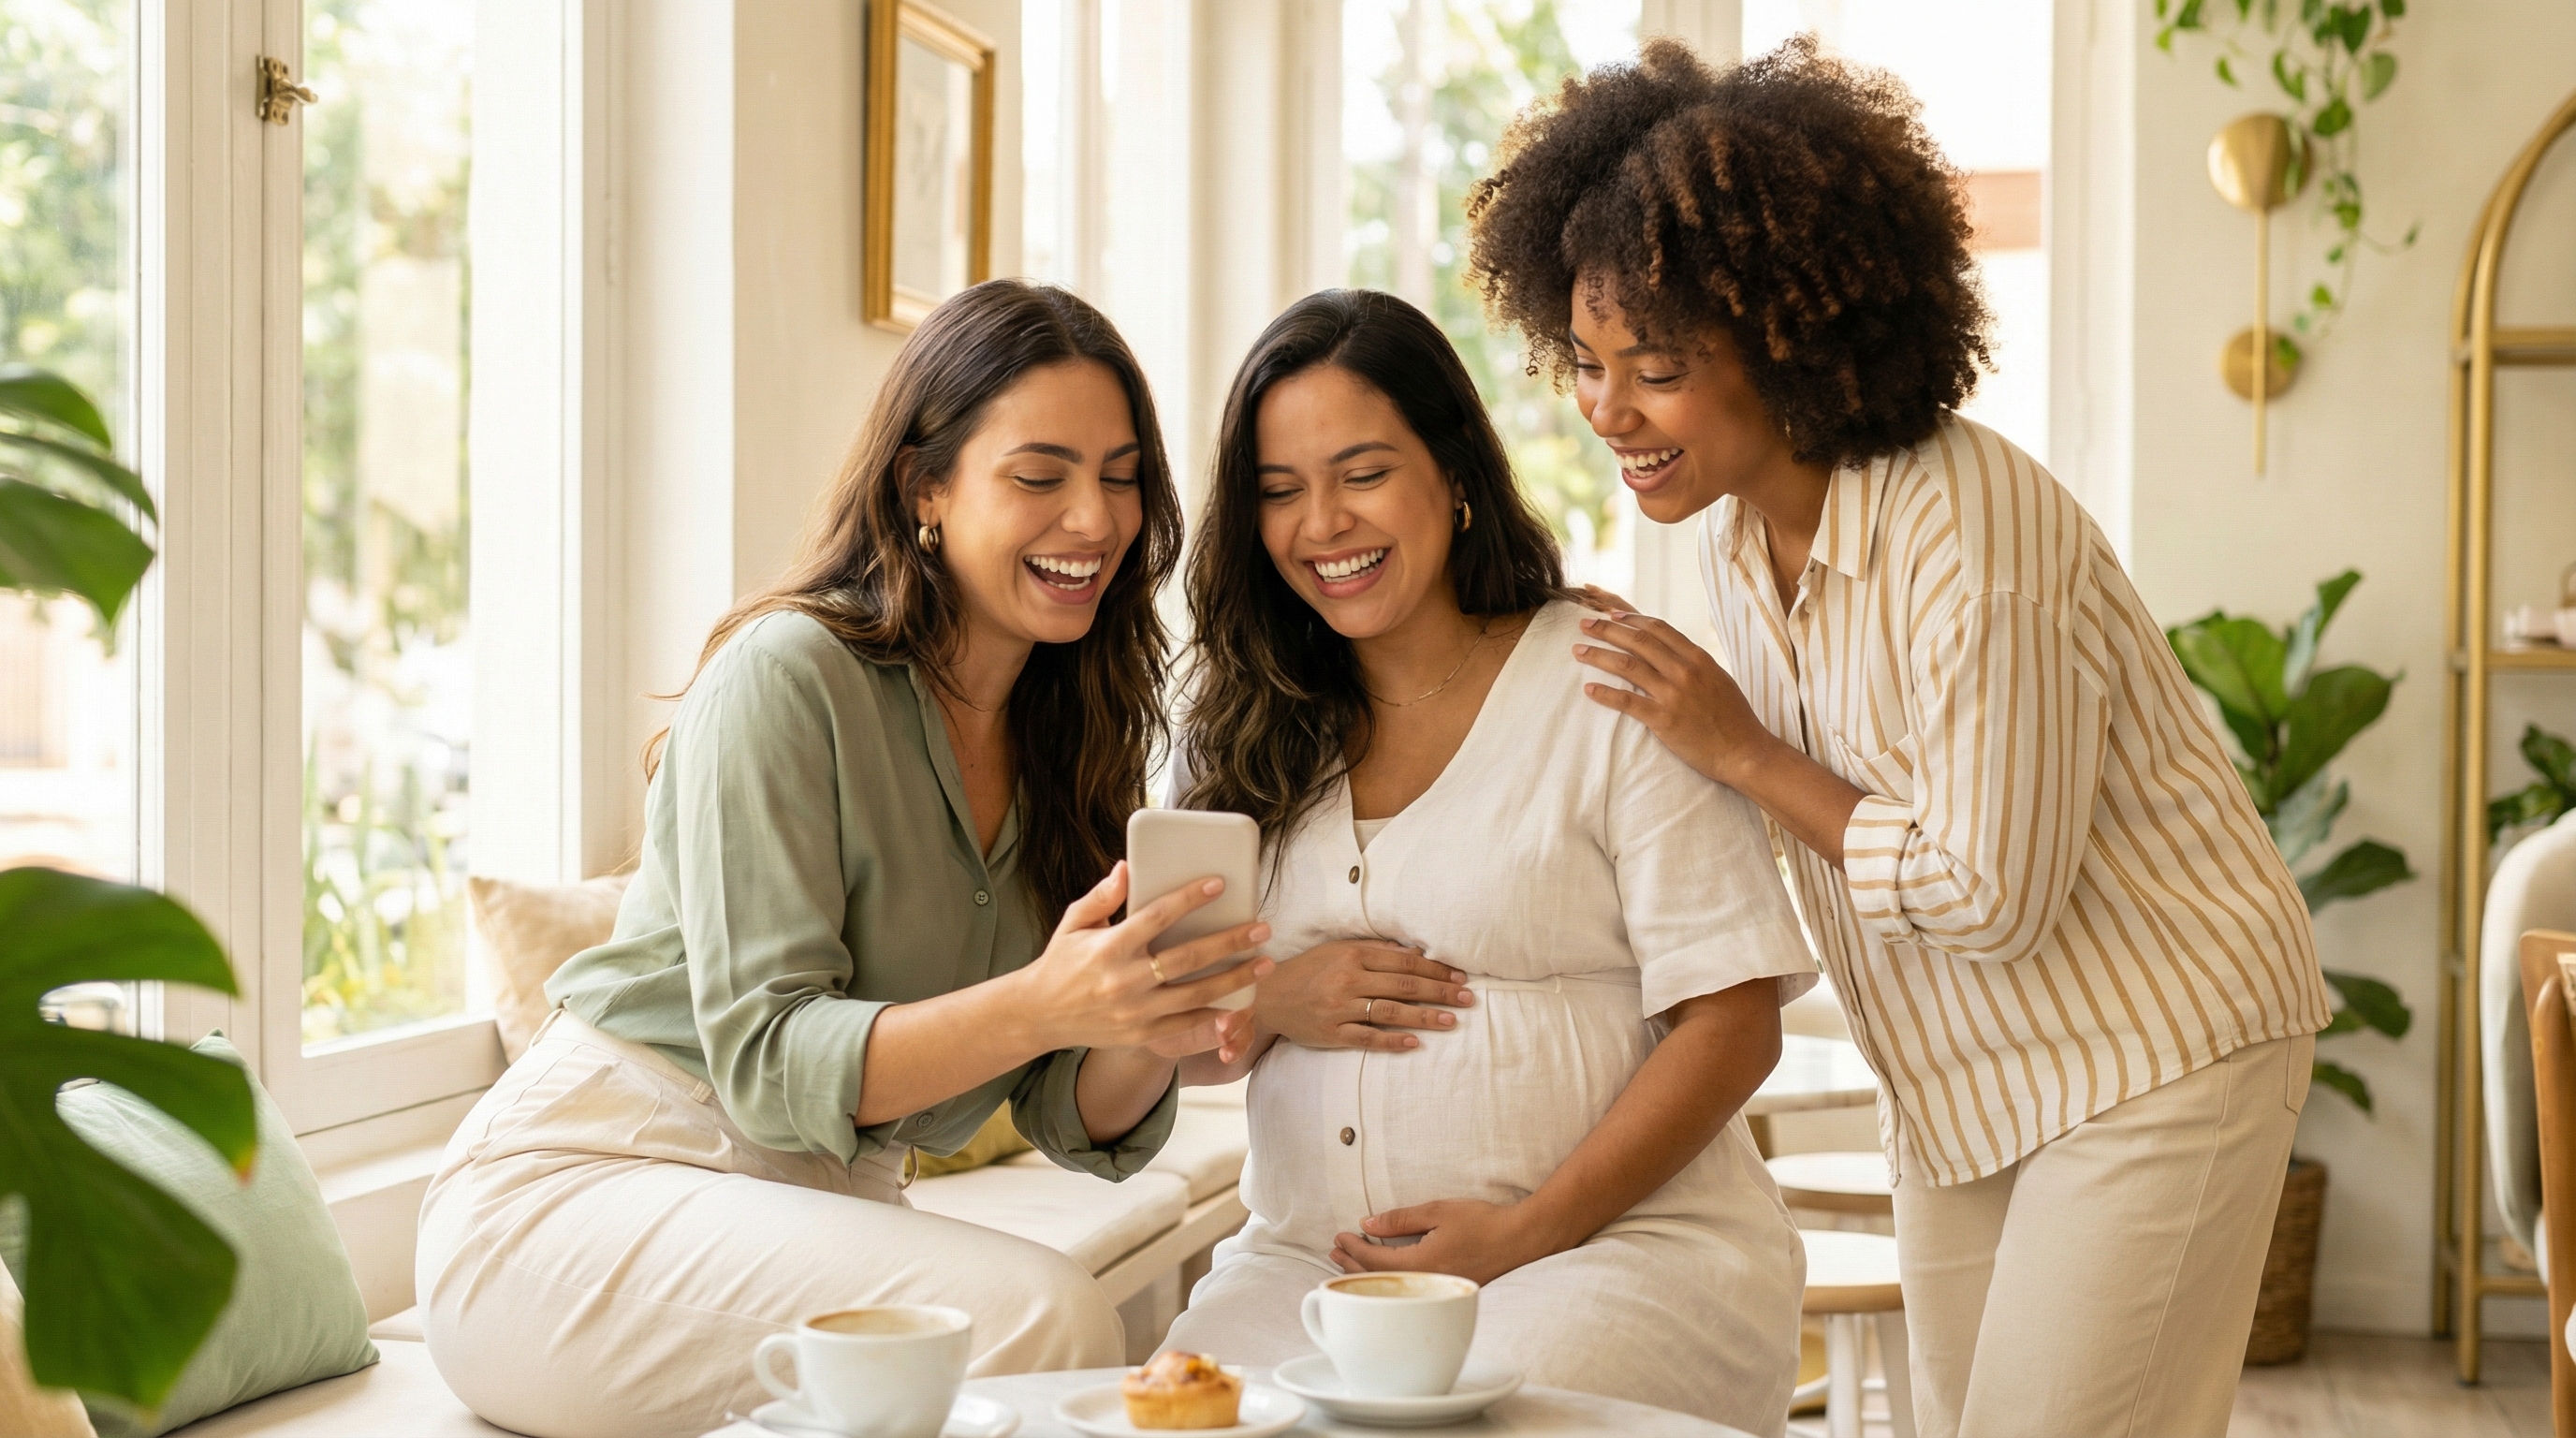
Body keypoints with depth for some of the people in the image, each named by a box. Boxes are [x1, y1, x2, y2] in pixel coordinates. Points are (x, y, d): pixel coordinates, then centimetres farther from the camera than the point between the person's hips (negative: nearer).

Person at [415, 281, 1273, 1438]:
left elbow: (1085, 1130, 4)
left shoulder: (1071, 735, 8)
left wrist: (1150, 1033, -19)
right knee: (1037, 1317, -28)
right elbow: (767, 1063, -18)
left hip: (820, 1212, 6)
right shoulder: (788, 676, -13)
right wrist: (1043, 1003, -33)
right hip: (580, 1189, -6)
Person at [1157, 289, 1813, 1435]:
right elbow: (1203, 1037, 13)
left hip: (1612, 1243, -3)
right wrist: (1263, 1005, -12)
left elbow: (1731, 1026, -6)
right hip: (1308, 1259, 4)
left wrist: (1528, 1232, -15)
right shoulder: (1250, 729, 13)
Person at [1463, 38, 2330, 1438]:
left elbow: (1992, 898, -24)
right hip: (1964, 1093, 8)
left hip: (2154, 1058, -8)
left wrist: (1740, 753, -19)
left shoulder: (1976, 530, -27)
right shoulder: (1735, 534, -1)